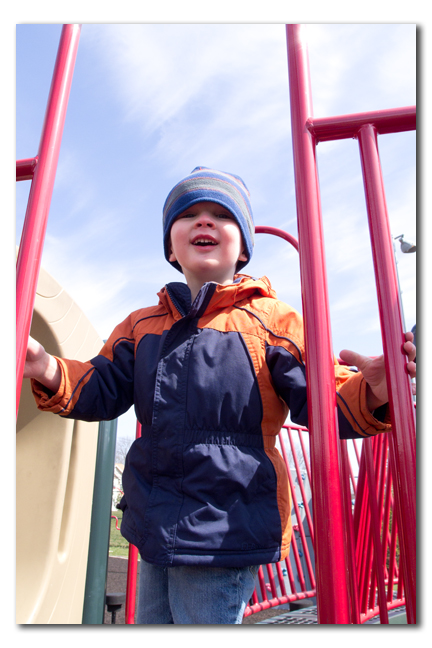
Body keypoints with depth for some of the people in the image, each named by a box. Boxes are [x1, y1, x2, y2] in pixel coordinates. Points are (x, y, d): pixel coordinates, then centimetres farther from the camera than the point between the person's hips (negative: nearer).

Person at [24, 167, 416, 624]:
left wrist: (369, 393, -31)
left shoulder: (272, 319, -5)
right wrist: (51, 373, -12)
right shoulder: (142, 326, 10)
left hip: (224, 530, -5)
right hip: (155, 528, 6)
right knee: (152, 622, 22)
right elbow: (103, 391, 7)